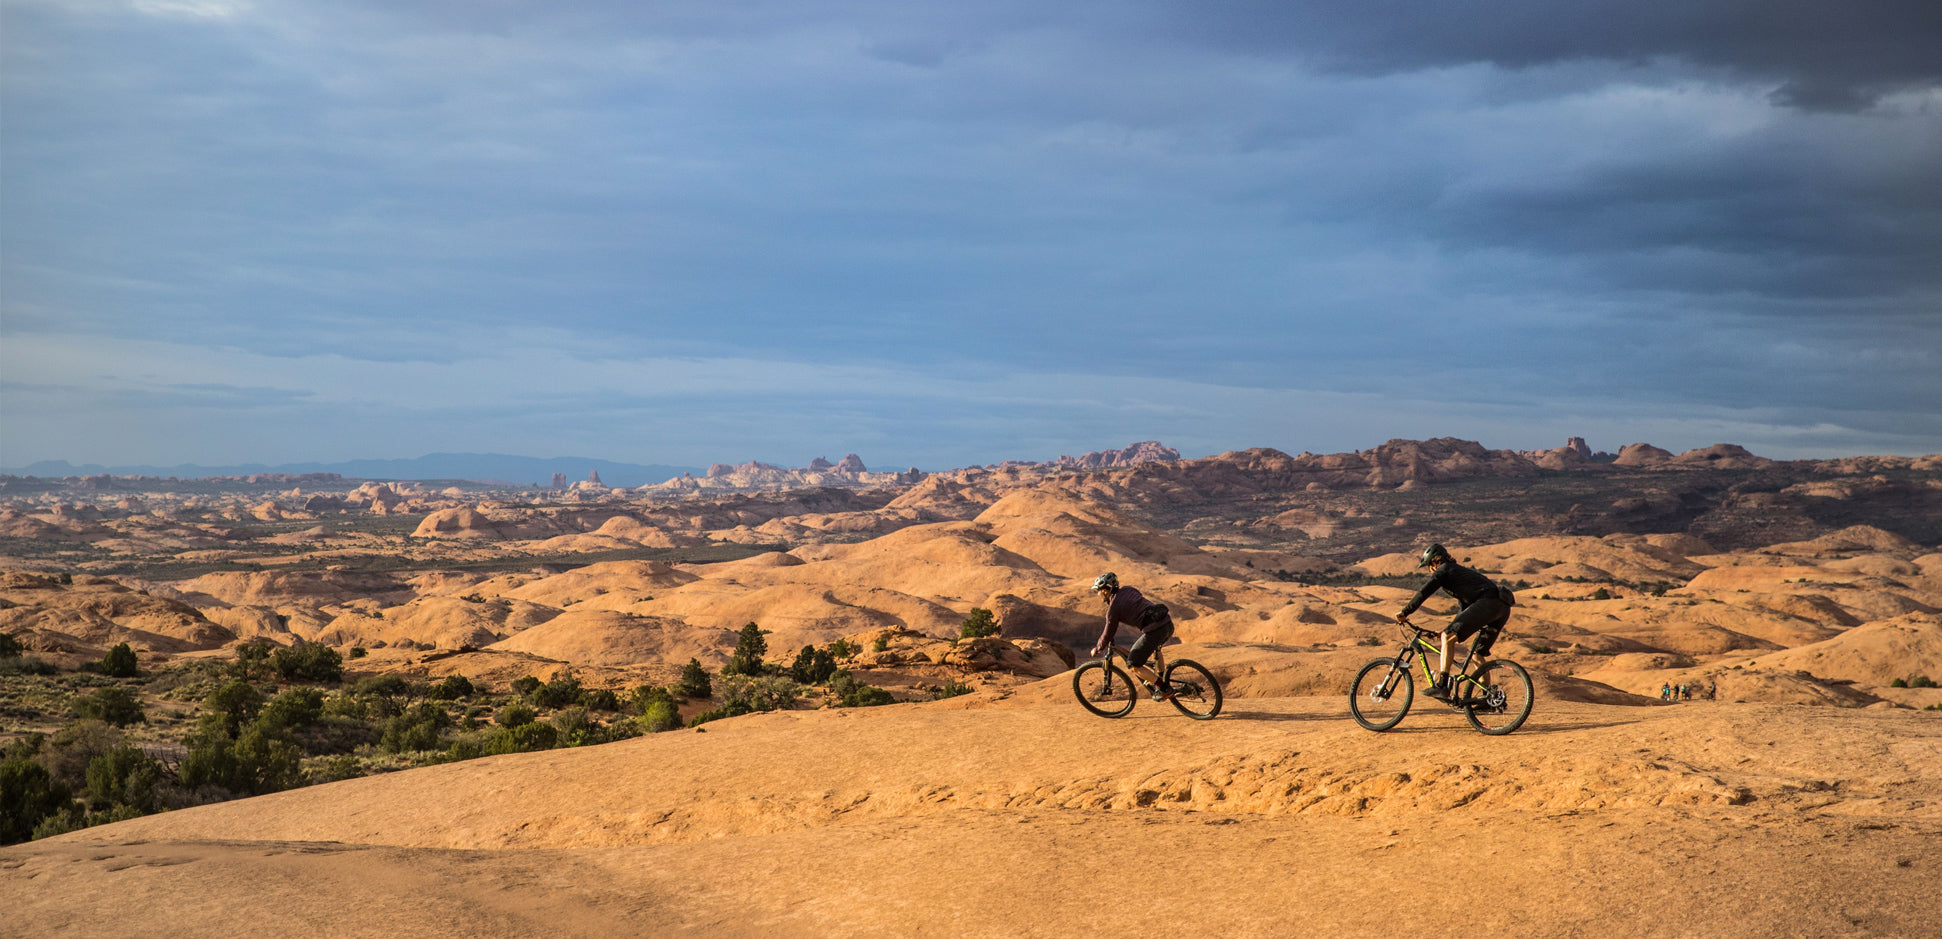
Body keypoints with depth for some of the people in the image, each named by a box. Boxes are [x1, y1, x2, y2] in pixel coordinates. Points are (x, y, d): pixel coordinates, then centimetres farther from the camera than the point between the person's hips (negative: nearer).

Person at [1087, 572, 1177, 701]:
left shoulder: (1114, 606, -2)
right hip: (1168, 624, 9)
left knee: (1133, 665, 3)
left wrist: (1097, 650, 23)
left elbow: (1109, 633, 6)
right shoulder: (1127, 590, 20)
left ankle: (1164, 690, 1)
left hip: (1155, 630, -9)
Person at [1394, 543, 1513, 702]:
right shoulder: (1460, 570, 36)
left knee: (1448, 637, -15)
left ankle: (1441, 685, -26)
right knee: (1477, 653, 19)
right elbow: (1464, 607, 43)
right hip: (1504, 608, 10)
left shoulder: (1444, 570, 8)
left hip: (1488, 602, -10)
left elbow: (1423, 593, -1)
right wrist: (1452, 627, 49)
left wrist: (1404, 613, 5)